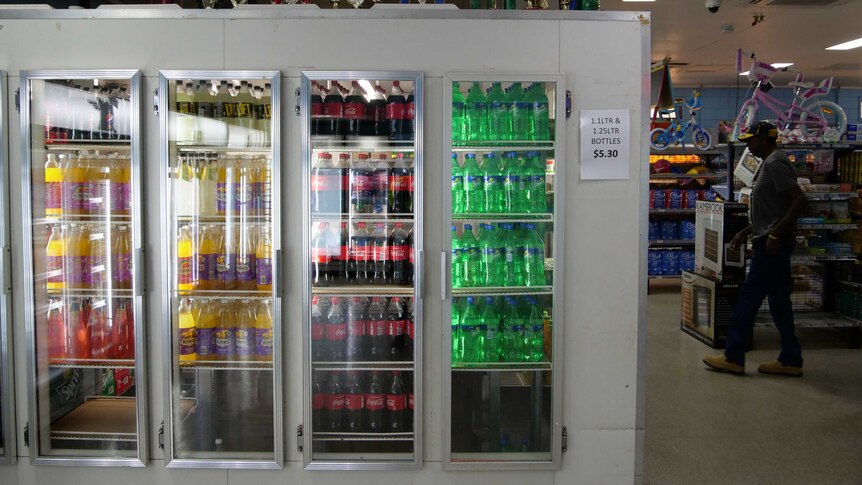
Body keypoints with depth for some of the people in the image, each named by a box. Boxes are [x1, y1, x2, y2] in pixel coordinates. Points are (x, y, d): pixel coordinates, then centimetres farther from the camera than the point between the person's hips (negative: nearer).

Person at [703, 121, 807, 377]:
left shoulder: (775, 163, -13)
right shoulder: (770, 164, 18)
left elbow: (799, 200, -21)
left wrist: (776, 234, -23)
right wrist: (746, 232, 19)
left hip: (772, 244, -10)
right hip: (771, 243, 10)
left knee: (750, 297, -6)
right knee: (779, 299, 11)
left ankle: (733, 357, 0)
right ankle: (790, 360, 15)